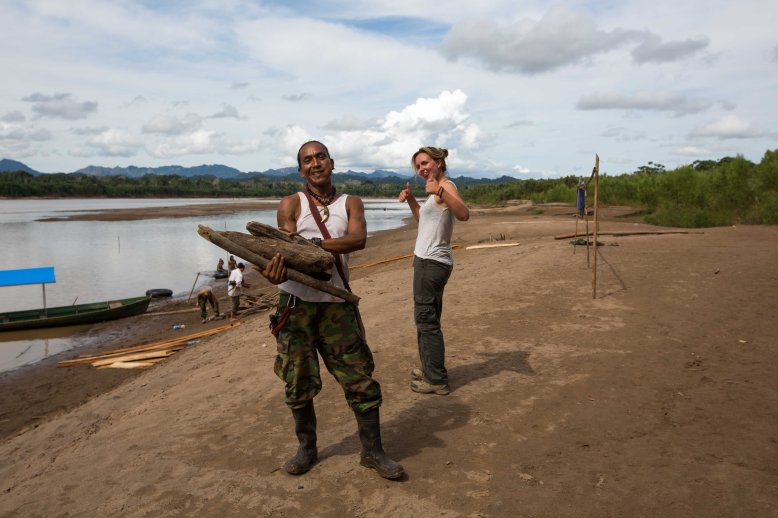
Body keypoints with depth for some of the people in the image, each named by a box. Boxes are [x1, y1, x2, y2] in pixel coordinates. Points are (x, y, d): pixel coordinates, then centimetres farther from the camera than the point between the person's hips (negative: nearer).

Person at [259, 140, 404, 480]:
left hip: (336, 304, 1)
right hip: (296, 303, 0)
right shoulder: (291, 204, 4)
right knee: (298, 382, 7)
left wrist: (311, 245, -22)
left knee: (360, 378, 1)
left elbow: (358, 239, -13)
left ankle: (372, 451, 16)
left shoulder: (350, 204, 7)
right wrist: (277, 269, -31)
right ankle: (307, 449, 27)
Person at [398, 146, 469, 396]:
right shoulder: (437, 188, 17)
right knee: (426, 319, 19)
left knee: (426, 320, -6)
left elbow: (464, 214, -33)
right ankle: (430, 370, 32)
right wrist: (410, 199, 16)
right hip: (429, 261, 11)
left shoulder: (446, 185, -13)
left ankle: (437, 380, 2)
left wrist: (439, 192, -45)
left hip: (432, 262, -11)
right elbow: (423, 218, 31)